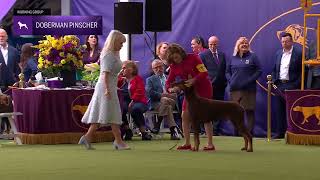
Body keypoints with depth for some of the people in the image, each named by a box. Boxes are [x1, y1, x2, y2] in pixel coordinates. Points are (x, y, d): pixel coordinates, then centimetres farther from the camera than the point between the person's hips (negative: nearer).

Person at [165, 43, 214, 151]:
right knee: (185, 116, -1)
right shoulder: (174, 66, 0)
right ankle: (187, 143, 6)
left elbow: (204, 72, -19)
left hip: (203, 89, -6)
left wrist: (194, 80, -33)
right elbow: (168, 82, -3)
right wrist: (171, 89, -25)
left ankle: (210, 144, -4)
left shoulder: (193, 58, -15)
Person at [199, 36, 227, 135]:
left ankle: (216, 130, 10)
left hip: (220, 86, 4)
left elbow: (224, 70, 16)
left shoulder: (222, 55, 14)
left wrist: (224, 82, 7)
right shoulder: (203, 55, 0)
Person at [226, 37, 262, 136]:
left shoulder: (252, 57, 3)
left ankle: (250, 131, -1)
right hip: (234, 89, 3)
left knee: (249, 111, -4)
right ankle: (237, 131, 10)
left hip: (248, 89, -3)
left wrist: (250, 80, -11)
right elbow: (227, 71, 19)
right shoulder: (233, 58, 13)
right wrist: (230, 80, 2)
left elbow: (259, 71, 0)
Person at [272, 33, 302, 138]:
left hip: (291, 86, -6)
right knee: (279, 110, 7)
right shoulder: (278, 53, 14)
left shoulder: (298, 54, -4)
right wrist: (274, 82, 6)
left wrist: (296, 85, -13)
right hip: (279, 86, 6)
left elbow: (302, 71, -6)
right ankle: (280, 132, 13)